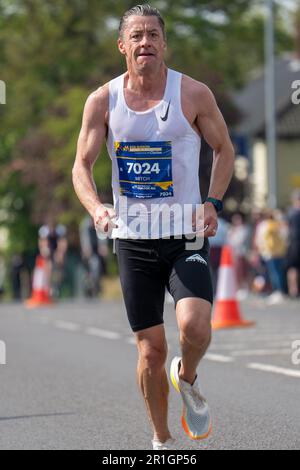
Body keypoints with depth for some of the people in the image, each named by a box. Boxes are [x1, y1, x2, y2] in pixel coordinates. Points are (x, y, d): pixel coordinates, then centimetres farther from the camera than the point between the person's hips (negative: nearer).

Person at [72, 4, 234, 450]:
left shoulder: (193, 94, -5)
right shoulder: (102, 101, 0)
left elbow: (224, 149, 7)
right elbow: (82, 166, 3)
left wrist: (213, 204, -6)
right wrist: (97, 208, -16)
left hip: (186, 235, -2)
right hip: (133, 238, 2)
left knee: (195, 326, -24)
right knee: (151, 350, 4)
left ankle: (188, 379, 11)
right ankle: (162, 441, 23)